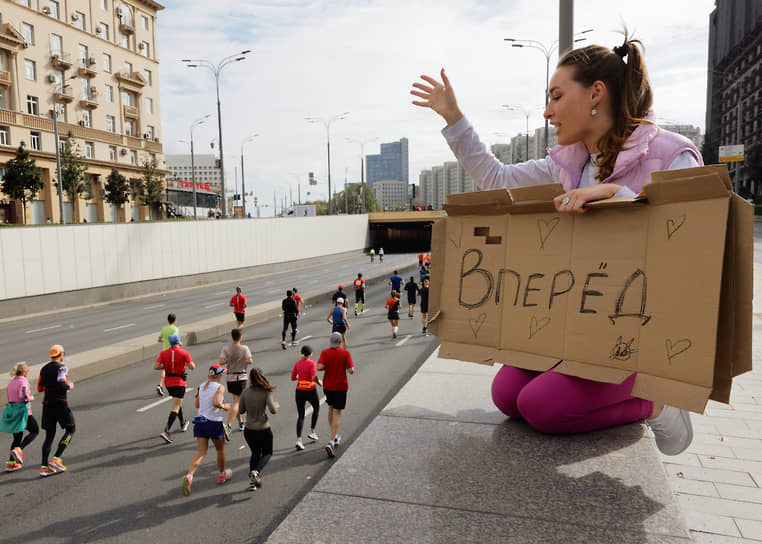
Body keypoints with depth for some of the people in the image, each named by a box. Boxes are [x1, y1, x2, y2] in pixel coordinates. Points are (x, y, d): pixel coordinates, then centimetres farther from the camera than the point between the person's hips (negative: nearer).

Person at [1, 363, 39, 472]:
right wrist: (31, 398, -8)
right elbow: (23, 395, -28)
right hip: (22, 410, -8)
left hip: (11, 410, 8)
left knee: (17, 437, 15)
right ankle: (18, 450, -9)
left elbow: (9, 396, 15)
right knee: (35, 431, 10)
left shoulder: (11, 382, 10)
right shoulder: (23, 381, -14)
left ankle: (11, 463, 13)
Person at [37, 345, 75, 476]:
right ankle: (56, 459, -4)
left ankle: (44, 467, 6)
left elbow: (40, 388, 13)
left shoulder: (44, 369, 11)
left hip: (47, 404, 7)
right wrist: (70, 386, -4)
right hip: (60, 404, -7)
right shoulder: (61, 367, -11)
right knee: (70, 429, 7)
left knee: (49, 435, 10)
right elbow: (61, 384, -23)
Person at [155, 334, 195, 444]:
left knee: (177, 403, 26)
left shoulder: (163, 353, 0)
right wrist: (187, 364, 7)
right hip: (179, 382, -5)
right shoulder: (184, 353, -10)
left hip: (168, 381, 5)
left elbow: (156, 366, -8)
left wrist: (165, 366, 9)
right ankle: (166, 431, -19)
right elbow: (192, 367, -14)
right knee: (175, 408, -5)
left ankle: (183, 423, 41)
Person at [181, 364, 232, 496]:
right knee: (220, 450, 19)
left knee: (201, 453, 3)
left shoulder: (202, 386, 8)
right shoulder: (220, 387, -12)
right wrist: (224, 406, -8)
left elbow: (197, 405, 12)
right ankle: (222, 475, 36)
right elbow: (216, 403, -26)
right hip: (214, 423, -5)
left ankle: (188, 476, -19)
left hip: (200, 422, 5)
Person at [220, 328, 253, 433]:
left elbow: (221, 362, -15)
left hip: (230, 377, 4)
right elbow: (250, 361, -18)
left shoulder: (226, 349, -1)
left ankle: (241, 423, 30)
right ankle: (228, 425, -22)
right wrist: (245, 361, 4)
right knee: (237, 402, -6)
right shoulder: (244, 348, -6)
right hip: (241, 377, -4)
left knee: (236, 401, 19)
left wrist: (228, 360, 5)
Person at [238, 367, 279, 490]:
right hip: (263, 429, -4)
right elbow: (273, 410, -20)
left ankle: (252, 481, 17)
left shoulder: (245, 392, -3)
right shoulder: (266, 392, -15)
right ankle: (256, 471, -8)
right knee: (267, 453, 17)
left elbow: (241, 410, 4)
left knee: (255, 453, 22)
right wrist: (276, 405, 1)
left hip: (249, 430, 4)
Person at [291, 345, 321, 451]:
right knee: (316, 408, 26)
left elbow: (293, 378, 8)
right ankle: (312, 432, 26)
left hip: (299, 391, 4)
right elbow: (314, 378, -23)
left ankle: (298, 440, -4)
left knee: (301, 416, 10)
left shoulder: (297, 363, 2)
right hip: (310, 391, -4)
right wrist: (320, 383, -4)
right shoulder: (312, 363, -13)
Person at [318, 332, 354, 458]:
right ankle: (331, 442, -12)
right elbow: (351, 370, -16)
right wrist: (349, 367, 6)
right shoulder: (345, 353, -11)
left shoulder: (325, 353, -6)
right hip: (341, 386, -3)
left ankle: (335, 436, 35)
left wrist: (328, 366, 2)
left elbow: (319, 367, -18)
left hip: (328, 386, 3)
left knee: (331, 410, 22)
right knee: (337, 414, 0)